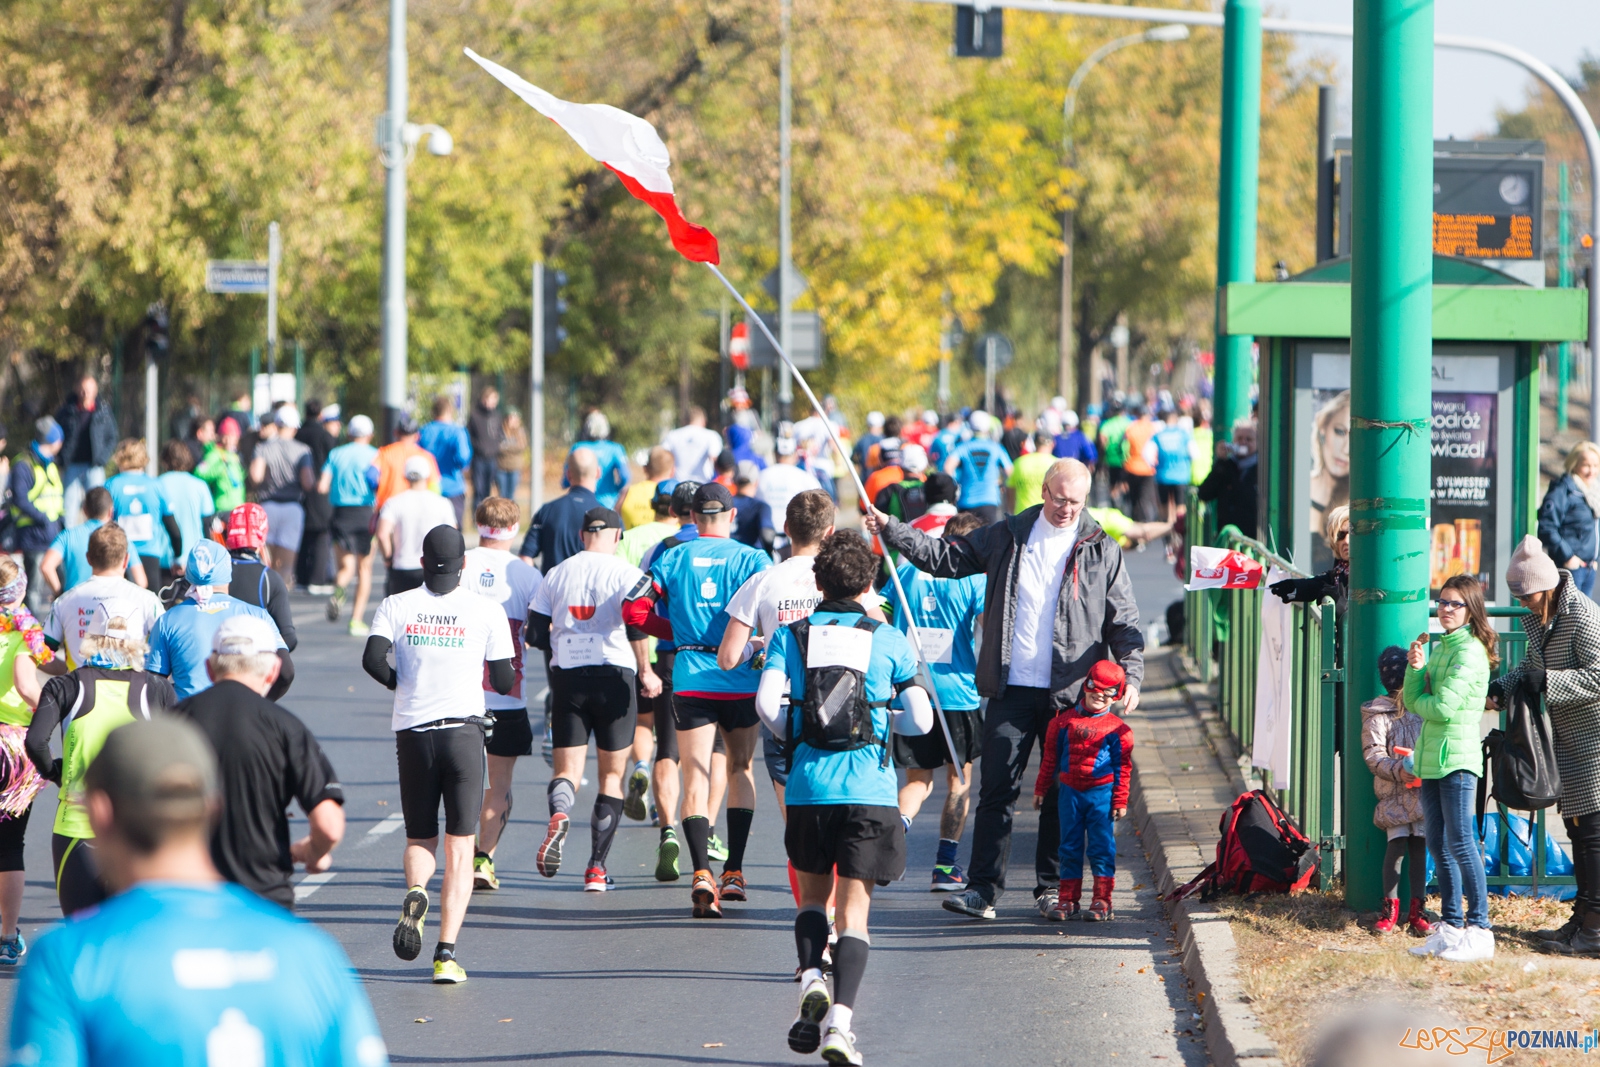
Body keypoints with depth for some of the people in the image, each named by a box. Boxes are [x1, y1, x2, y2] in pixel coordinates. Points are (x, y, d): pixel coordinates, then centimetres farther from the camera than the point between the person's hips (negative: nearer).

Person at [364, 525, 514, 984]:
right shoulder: (486, 610, 0)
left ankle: (415, 892, -18)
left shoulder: (397, 606, 2)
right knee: (459, 847, 2)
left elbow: (372, 659, -11)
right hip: (464, 730, -1)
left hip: (412, 732, 1)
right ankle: (446, 954, -9)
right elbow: (503, 681, 0)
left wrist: (401, 684, 9)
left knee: (419, 839, 17)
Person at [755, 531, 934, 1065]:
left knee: (813, 891, 22)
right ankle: (840, 1021, -14)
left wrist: (790, 735, 12)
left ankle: (811, 977, -3)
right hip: (869, 789, -1)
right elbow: (921, 719, 3)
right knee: (854, 905, 1)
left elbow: (767, 703, -8)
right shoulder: (888, 639, 5)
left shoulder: (791, 635, 6)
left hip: (808, 785, 1)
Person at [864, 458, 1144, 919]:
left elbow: (1123, 621, 4)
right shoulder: (1006, 538, 7)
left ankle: (1053, 888, 16)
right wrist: (890, 530, 4)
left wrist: (1131, 674, -9)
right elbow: (944, 557, 12)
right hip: (1011, 690, 1)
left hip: (1070, 694, -1)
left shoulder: (1102, 552, 3)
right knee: (997, 789, -3)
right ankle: (983, 889, -3)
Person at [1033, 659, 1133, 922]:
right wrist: (1041, 790, 13)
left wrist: (1120, 801, -3)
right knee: (1070, 847, 7)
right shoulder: (1063, 721, 6)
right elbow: (1050, 758, 12)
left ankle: (1102, 901, 2)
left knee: (1101, 848, -2)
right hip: (1070, 792, 3)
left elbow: (1123, 767, 1)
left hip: (1101, 793, -3)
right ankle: (1068, 899, 13)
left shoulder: (1117, 729, -1)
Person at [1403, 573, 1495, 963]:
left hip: (1457, 757, -9)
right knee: (1439, 846, 11)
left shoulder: (1470, 652, -12)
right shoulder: (1439, 648, 15)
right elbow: (1412, 700, 9)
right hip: (1431, 757, 9)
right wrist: (1415, 668, -8)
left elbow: (1444, 708, -19)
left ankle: (1479, 929, -8)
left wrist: (1418, 701, 1)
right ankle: (1451, 927, 17)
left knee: (1460, 843, -10)